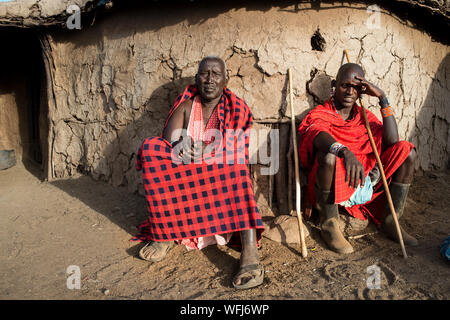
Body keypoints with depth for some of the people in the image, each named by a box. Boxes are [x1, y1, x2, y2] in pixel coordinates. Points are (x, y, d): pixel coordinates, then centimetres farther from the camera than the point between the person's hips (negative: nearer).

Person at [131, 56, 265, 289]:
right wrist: (180, 150, -30)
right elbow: (167, 144, -6)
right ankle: (164, 234, -24)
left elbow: (239, 156, -10)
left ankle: (250, 255, -47)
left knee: (236, 174, -35)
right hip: (183, 178, 2)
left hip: (223, 178, -1)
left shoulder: (236, 109, 3)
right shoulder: (185, 107, 7)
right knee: (150, 147, -22)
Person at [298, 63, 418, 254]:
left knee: (407, 150, -5)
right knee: (328, 155, -36)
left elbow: (392, 142, -2)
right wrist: (345, 152, -49)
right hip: (336, 187, -5)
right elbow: (319, 136, -28)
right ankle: (329, 225, -17)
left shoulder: (365, 117, 15)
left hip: (366, 186, 5)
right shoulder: (319, 114, -1)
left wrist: (383, 98, -4)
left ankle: (389, 221, -4)